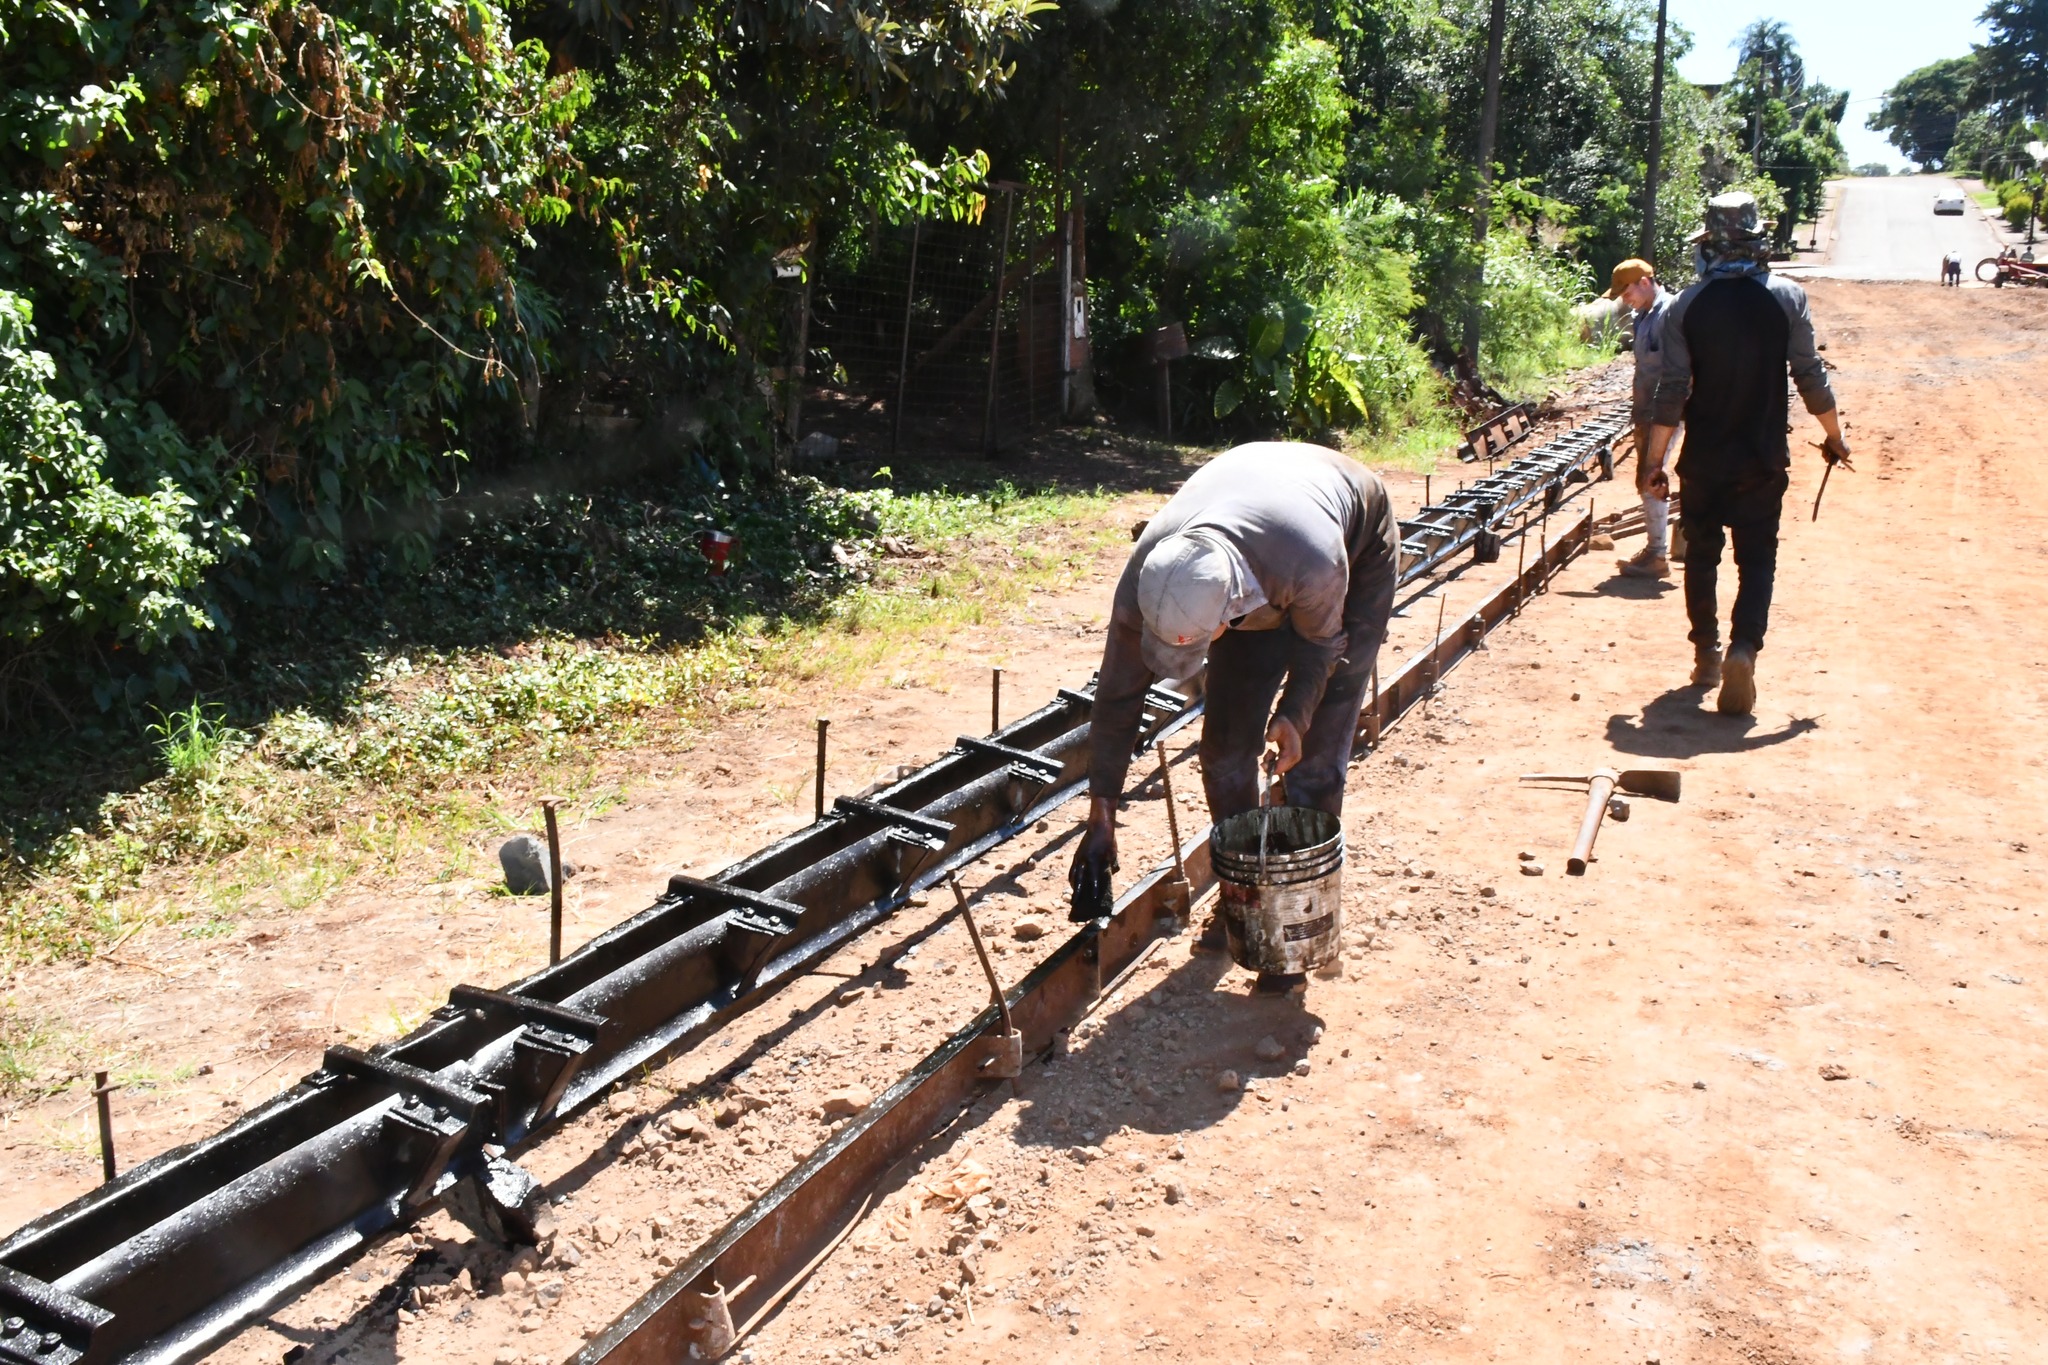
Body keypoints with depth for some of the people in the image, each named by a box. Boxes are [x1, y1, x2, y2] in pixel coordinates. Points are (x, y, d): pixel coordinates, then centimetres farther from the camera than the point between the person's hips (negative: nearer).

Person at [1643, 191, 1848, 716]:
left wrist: (1655, 460, -2)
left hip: (1702, 459, 1)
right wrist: (1834, 436, 12)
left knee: (1701, 554, 15)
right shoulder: (1787, 297, -6)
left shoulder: (1687, 305, -7)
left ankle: (1706, 654, 24)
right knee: (1757, 558, 5)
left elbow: (1672, 390, -8)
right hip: (1763, 458, 0)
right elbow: (1811, 378, -3)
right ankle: (1743, 649, -16)